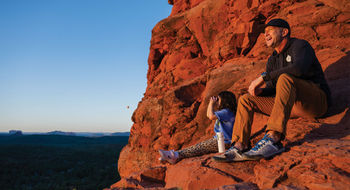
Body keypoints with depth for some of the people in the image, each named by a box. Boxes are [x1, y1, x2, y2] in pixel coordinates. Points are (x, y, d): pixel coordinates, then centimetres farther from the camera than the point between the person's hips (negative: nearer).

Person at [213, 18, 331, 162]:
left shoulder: (300, 45, -5)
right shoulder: (272, 60, 17)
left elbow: (299, 68, -28)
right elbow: (273, 89, 15)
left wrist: (263, 77, -24)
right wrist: (260, 91, -9)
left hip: (318, 100, -7)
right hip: (293, 105, 8)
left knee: (285, 78, -36)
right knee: (245, 100, -1)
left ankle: (273, 139, -46)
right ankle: (239, 148, -19)